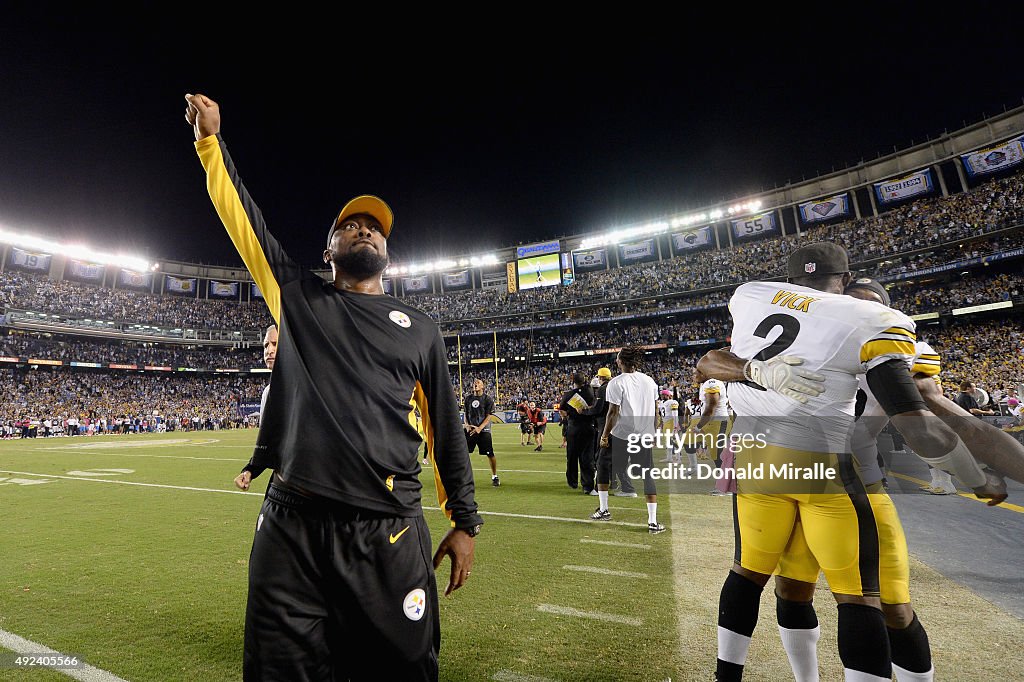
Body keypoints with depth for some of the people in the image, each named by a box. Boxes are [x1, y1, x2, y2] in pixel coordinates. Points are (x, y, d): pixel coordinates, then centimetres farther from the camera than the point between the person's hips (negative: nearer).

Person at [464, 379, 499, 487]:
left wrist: (479, 428, -17)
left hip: (484, 430, -3)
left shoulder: (487, 399, -1)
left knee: (490, 454, -1)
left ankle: (494, 477, 14)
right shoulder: (468, 398, 10)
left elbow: (488, 416, -5)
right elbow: (466, 414, 14)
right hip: (470, 429, 3)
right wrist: (467, 425, -5)